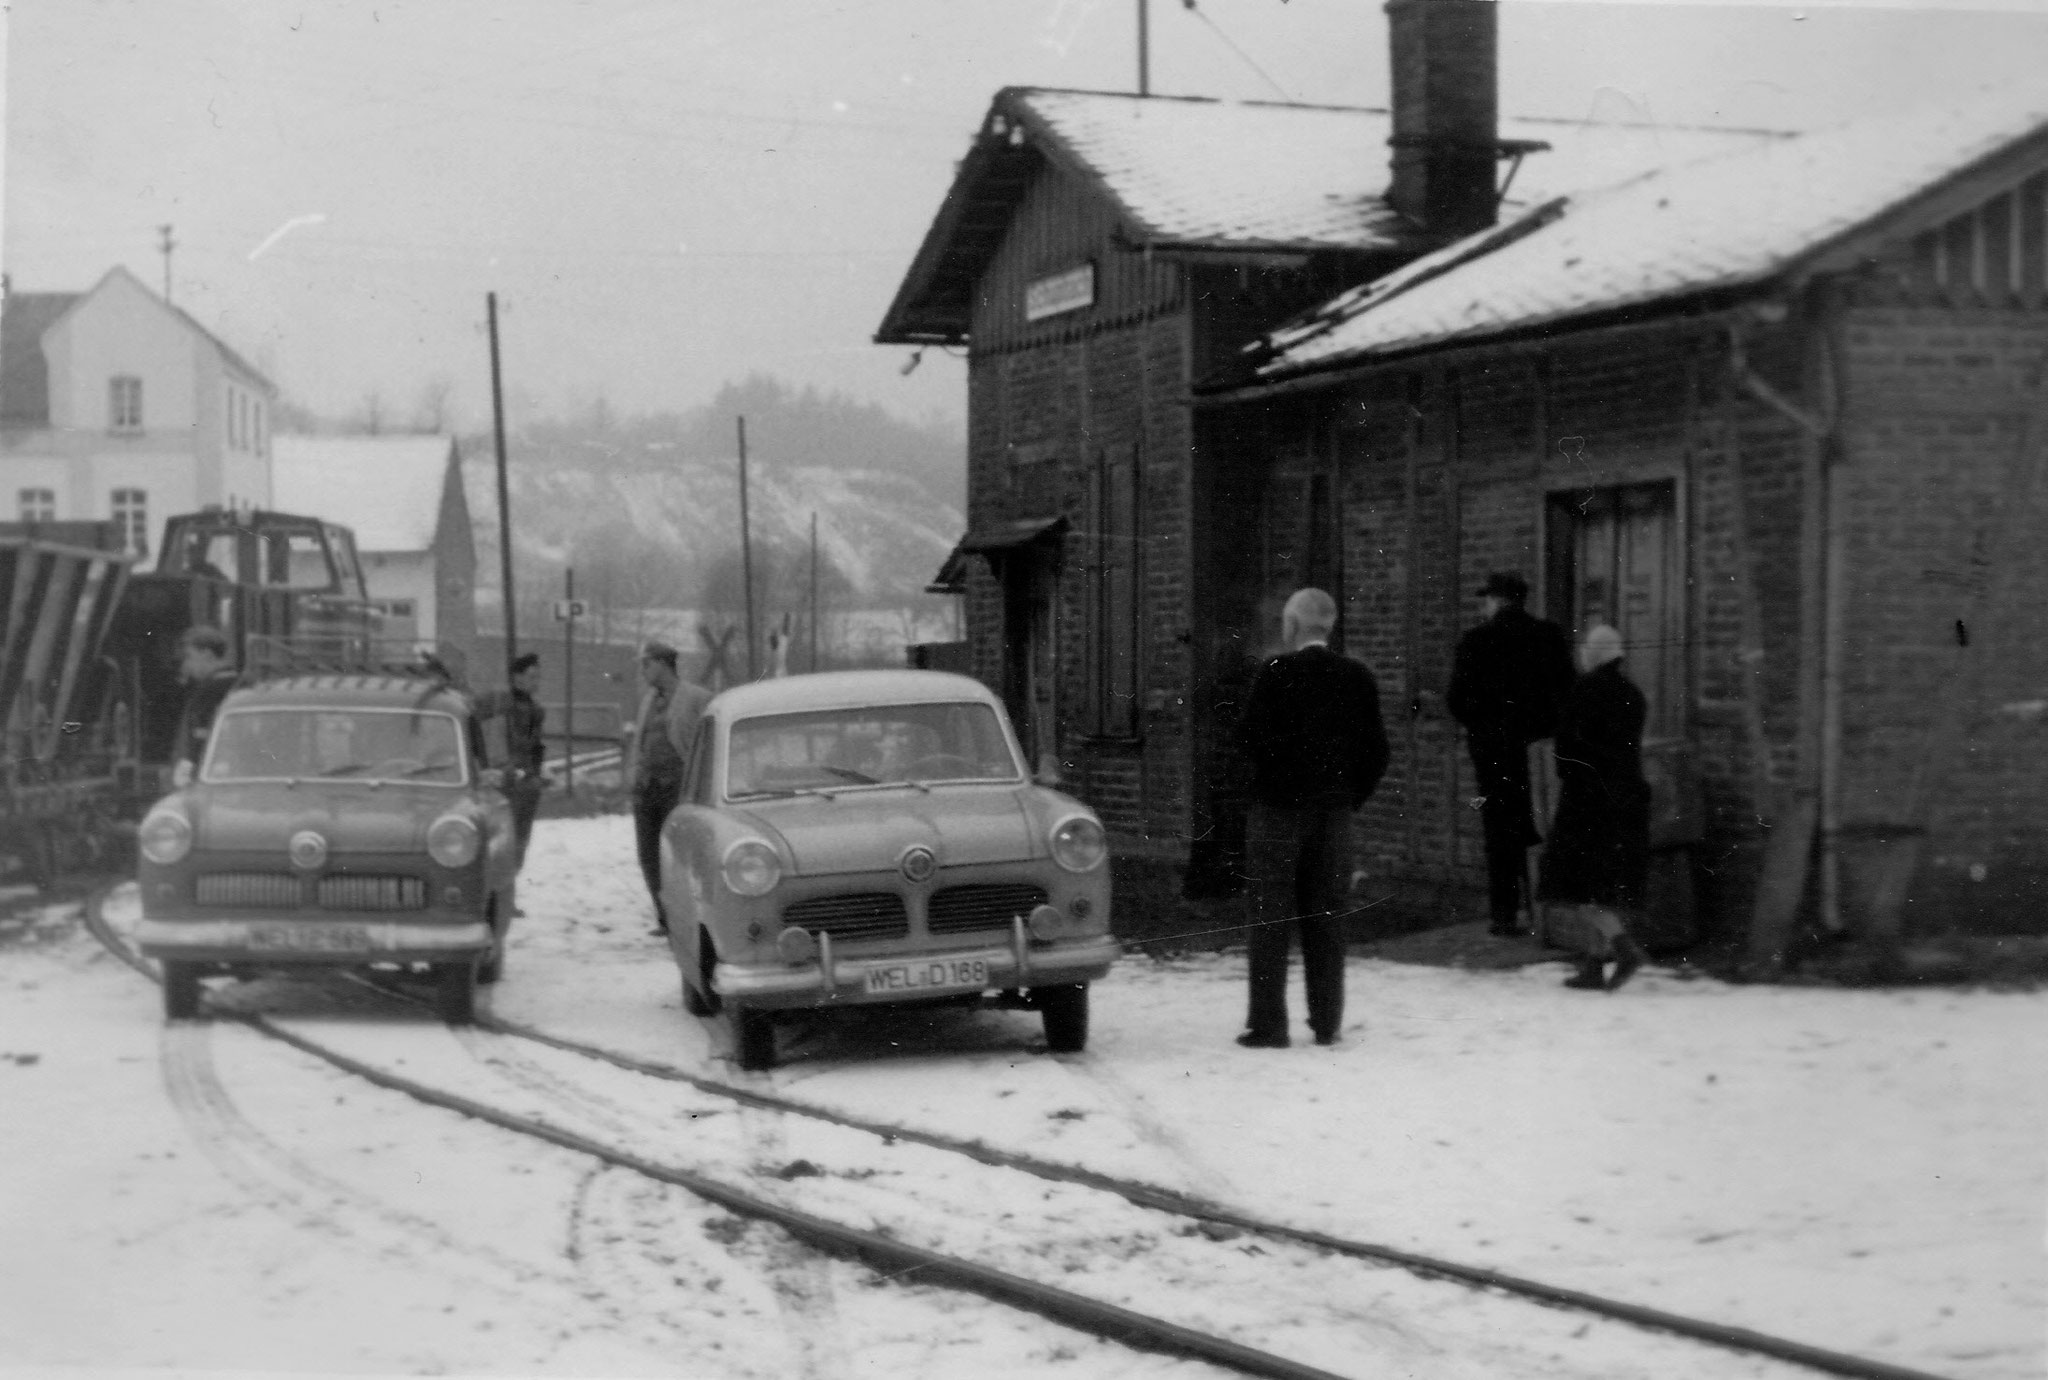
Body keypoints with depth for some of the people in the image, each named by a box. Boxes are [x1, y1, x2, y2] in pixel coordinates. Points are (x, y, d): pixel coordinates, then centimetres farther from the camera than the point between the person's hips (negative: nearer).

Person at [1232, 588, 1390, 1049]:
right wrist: (1351, 795, 11)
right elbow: (1376, 751, 2)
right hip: (1334, 812, 4)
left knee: (1269, 920, 1)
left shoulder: (1276, 673, -11)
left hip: (1278, 808, -4)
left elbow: (1252, 738, -15)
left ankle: (1268, 1024, -1)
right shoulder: (1358, 678, 2)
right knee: (1325, 919, 10)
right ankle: (1326, 1023, 11)